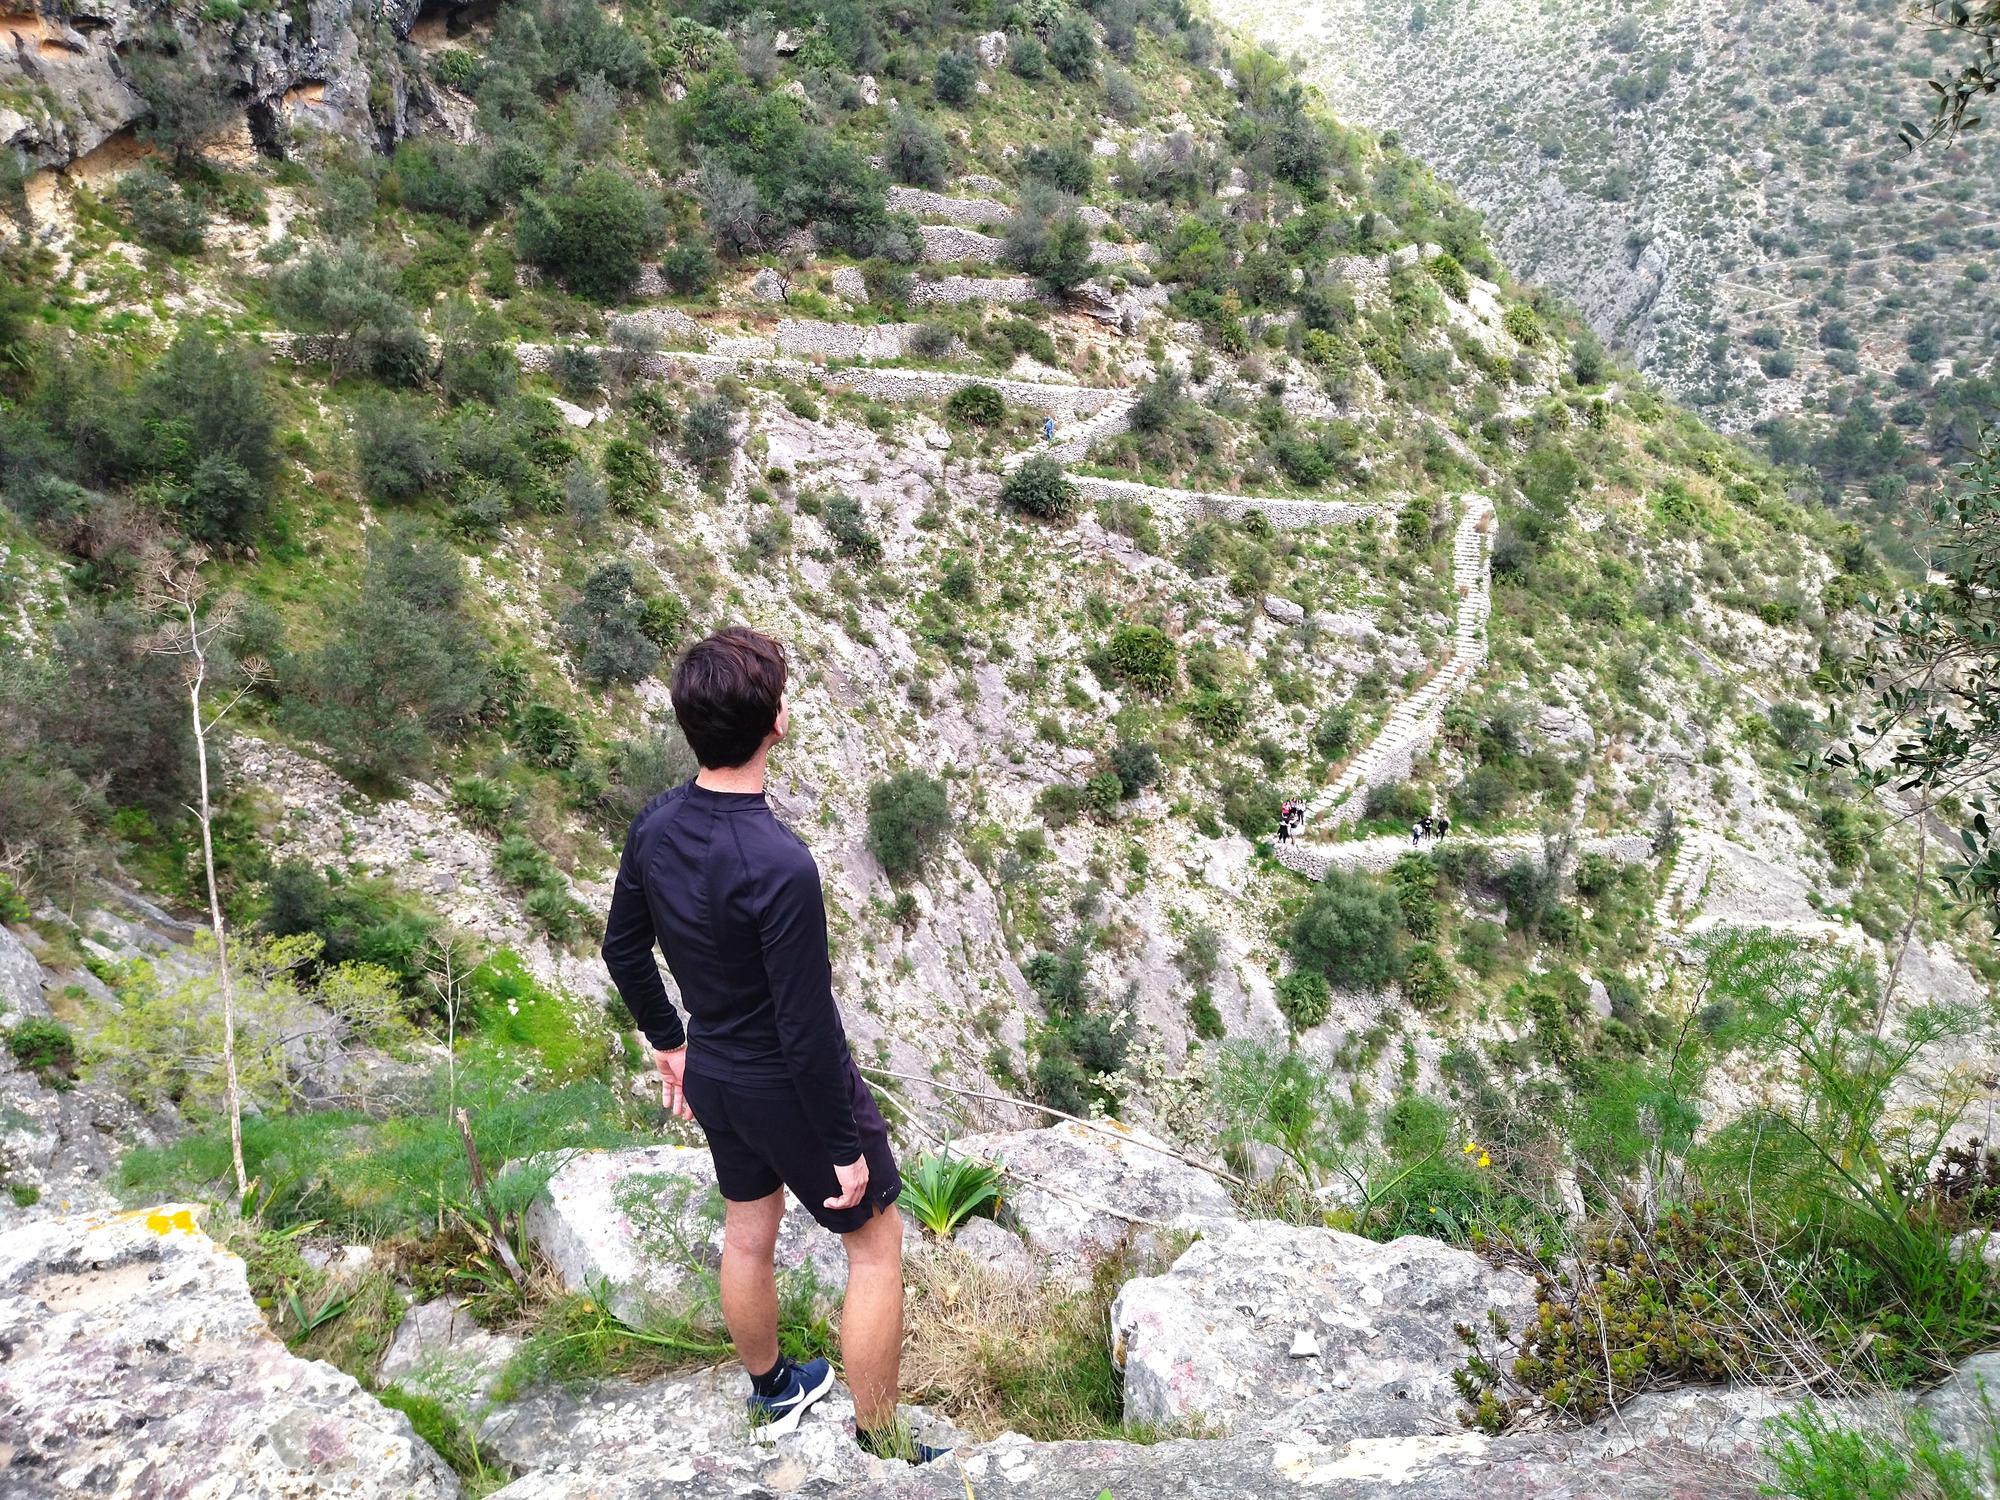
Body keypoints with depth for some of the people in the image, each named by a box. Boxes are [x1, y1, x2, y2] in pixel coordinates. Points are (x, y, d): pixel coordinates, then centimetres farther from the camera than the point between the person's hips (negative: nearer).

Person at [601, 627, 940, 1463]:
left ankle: (770, 1392, 50)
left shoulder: (654, 827, -10)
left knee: (748, 1235, 26)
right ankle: (879, 1450, 26)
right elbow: (808, 1027, -27)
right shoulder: (779, 866, -34)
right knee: (876, 1244, 13)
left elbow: (623, 949, 6)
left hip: (715, 1073, 7)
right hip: (790, 1087, -7)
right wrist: (844, 1146, -15)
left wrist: (667, 1041, 20)